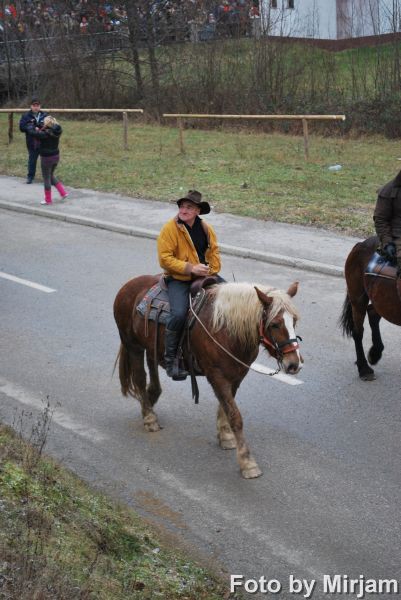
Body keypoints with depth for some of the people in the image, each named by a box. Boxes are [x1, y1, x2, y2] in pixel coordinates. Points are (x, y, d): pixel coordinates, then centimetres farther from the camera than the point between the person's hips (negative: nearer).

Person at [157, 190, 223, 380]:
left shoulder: (206, 228, 7)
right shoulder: (169, 229, -10)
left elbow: (214, 251, 14)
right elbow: (165, 259, -14)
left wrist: (211, 271, -5)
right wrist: (190, 268, -21)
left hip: (205, 276, 6)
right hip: (178, 279, -6)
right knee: (179, 313, -29)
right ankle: (170, 360, -14)